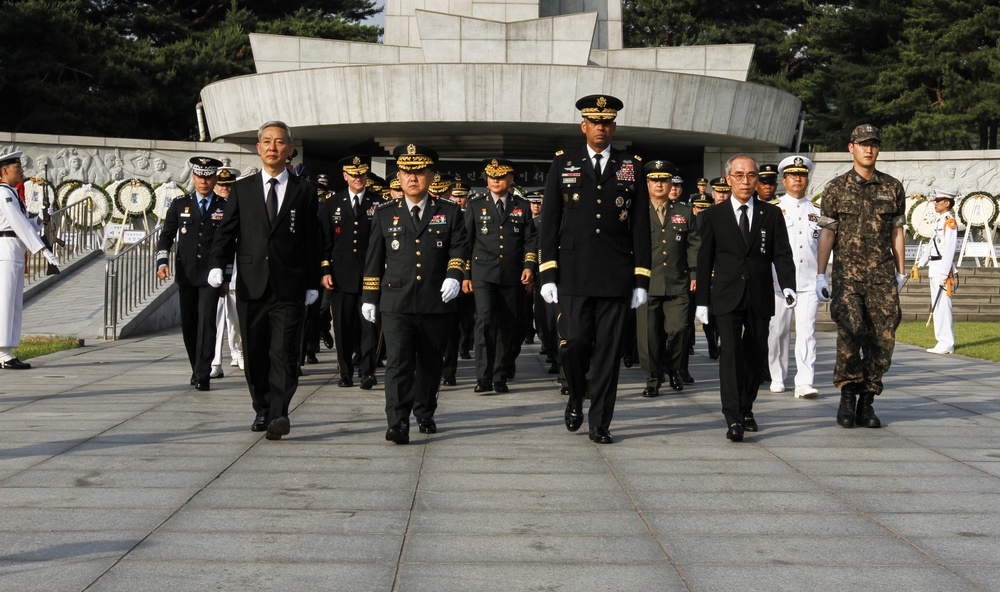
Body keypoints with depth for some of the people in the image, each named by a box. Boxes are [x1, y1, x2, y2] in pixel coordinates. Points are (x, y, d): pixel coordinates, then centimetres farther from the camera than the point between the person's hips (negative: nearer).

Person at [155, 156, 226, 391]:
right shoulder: (180, 204, 9)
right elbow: (166, 235, 10)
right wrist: (162, 262, -6)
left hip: (211, 275, -2)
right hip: (186, 275, 2)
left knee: (207, 323, -11)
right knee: (188, 325, 7)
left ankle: (203, 376, -11)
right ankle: (196, 369, 22)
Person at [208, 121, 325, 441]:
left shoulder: (304, 191, 7)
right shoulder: (241, 189, 10)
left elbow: (313, 240, 7)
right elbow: (226, 232, 7)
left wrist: (313, 282, 3)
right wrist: (218, 265, -9)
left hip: (290, 287, -2)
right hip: (251, 285, 2)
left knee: (284, 353, -10)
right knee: (255, 354, 8)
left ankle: (279, 414, -16)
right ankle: (262, 410, 22)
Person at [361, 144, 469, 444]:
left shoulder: (449, 212, 8)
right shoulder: (385, 213, 10)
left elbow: (460, 247, 4)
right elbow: (374, 258, 13)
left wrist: (454, 274, -14)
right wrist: (369, 296, 11)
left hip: (436, 304, 1)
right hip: (396, 305, -1)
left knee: (430, 364, 11)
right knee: (398, 363, -12)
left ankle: (425, 415, 29)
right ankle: (398, 424, -16)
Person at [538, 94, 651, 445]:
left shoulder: (632, 168, 9)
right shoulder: (563, 165, 8)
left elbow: (641, 227, 7)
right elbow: (549, 223, 6)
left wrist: (641, 280, 1)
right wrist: (547, 274, -2)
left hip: (616, 277, 1)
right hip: (573, 275, -1)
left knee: (608, 350, 1)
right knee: (573, 342, -7)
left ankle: (600, 424, 10)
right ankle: (576, 398, 22)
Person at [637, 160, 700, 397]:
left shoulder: (685, 212, 12)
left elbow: (694, 245, 11)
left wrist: (695, 275, 2)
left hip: (677, 284, 1)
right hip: (647, 284, -1)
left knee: (678, 329, -8)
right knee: (649, 333, -1)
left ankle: (673, 368, 19)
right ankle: (653, 379, 13)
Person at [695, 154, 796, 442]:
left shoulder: (771, 215, 8)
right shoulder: (712, 216, 5)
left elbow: (782, 254, 3)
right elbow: (704, 259, 6)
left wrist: (788, 286, -14)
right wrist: (702, 299, 3)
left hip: (760, 298, 2)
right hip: (727, 297, -2)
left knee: (756, 356, 8)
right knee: (731, 353, -14)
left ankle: (746, 410, 26)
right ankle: (733, 419, -19)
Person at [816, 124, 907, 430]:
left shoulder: (893, 187, 10)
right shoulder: (836, 188, 5)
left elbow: (897, 232, 14)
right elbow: (827, 233, 5)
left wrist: (900, 272, 12)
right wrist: (820, 274, 1)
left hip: (882, 276, 2)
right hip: (847, 274, -2)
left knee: (882, 339, -1)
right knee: (850, 331, -19)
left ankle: (866, 402, 10)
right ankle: (847, 396, -3)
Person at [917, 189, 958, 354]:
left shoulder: (950, 222, -11)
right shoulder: (939, 221, 18)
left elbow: (949, 249, -17)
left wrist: (944, 274, -21)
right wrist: (920, 265, 23)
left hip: (943, 268, -10)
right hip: (934, 269, 10)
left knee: (943, 305, -9)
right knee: (937, 306, 12)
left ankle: (946, 344, -7)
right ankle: (944, 341, 17)